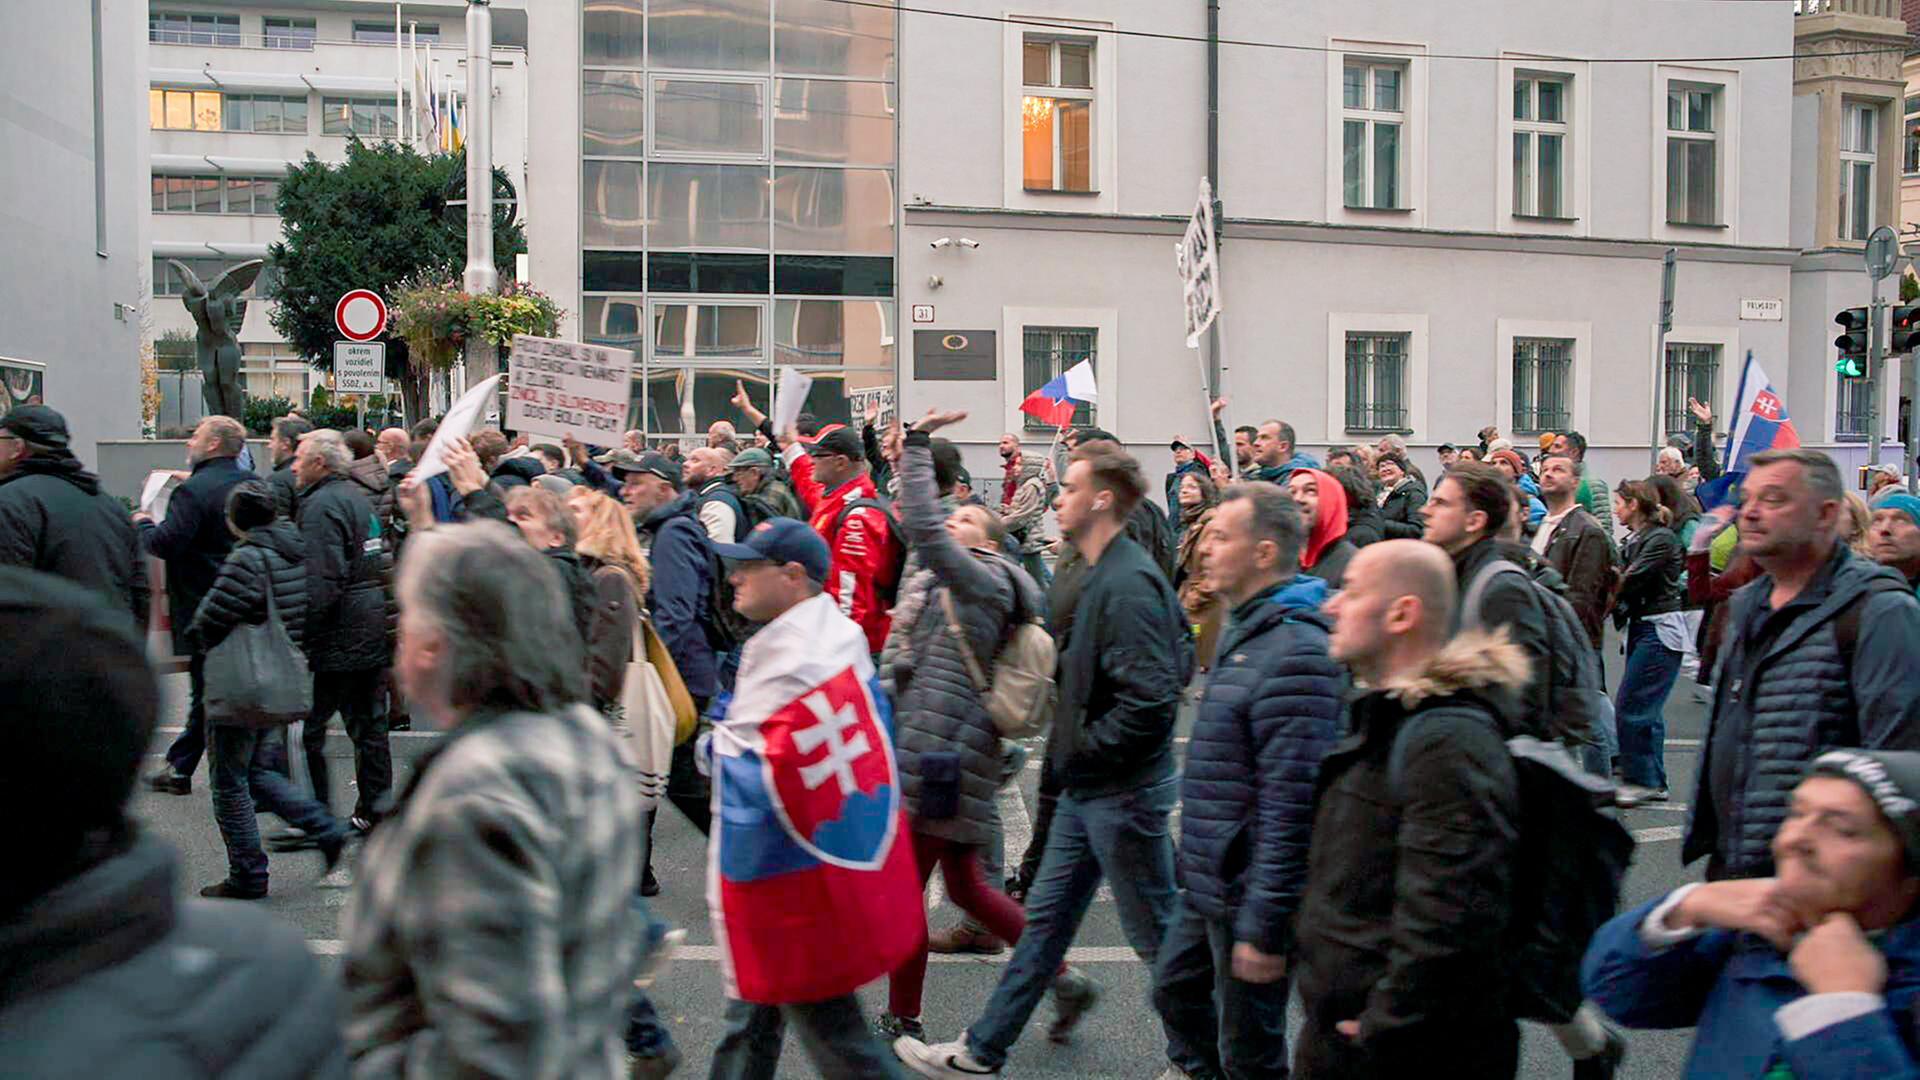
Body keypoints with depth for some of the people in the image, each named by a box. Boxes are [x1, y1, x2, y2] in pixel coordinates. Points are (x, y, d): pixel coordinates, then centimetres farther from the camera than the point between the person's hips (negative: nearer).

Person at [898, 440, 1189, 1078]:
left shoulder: (1127, 584, -22)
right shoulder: (1102, 575, 9)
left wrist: (1082, 747, -17)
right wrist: (1074, 749, 8)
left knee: (1156, 934, 5)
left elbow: (1151, 698, -29)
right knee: (1047, 915, 16)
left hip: (1122, 792, -10)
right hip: (1088, 788, 10)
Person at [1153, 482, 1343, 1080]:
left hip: (1247, 893, -10)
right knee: (1177, 992, 25)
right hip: (1206, 882, 10)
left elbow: (1291, 805, -26)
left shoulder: (1295, 652, -24)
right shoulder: (1248, 630, 9)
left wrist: (1263, 928, -24)